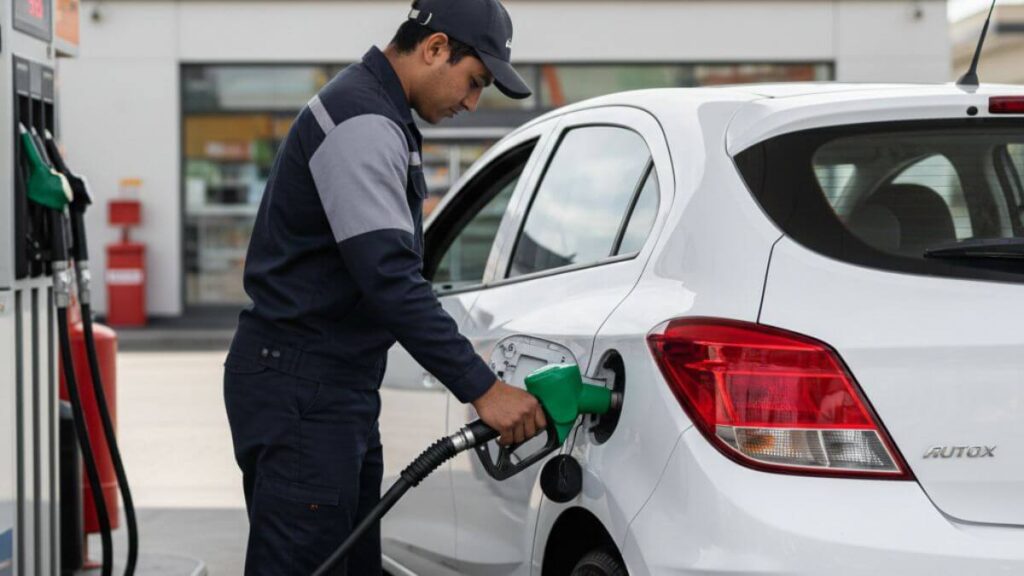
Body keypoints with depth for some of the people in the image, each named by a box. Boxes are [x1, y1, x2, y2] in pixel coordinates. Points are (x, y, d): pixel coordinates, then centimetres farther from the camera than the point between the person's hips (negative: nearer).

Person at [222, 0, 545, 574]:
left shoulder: (376, 117, 17)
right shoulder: (360, 124, -17)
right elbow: (389, 278, -27)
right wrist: (483, 388, -27)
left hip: (341, 387, 11)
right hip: (300, 391, -11)